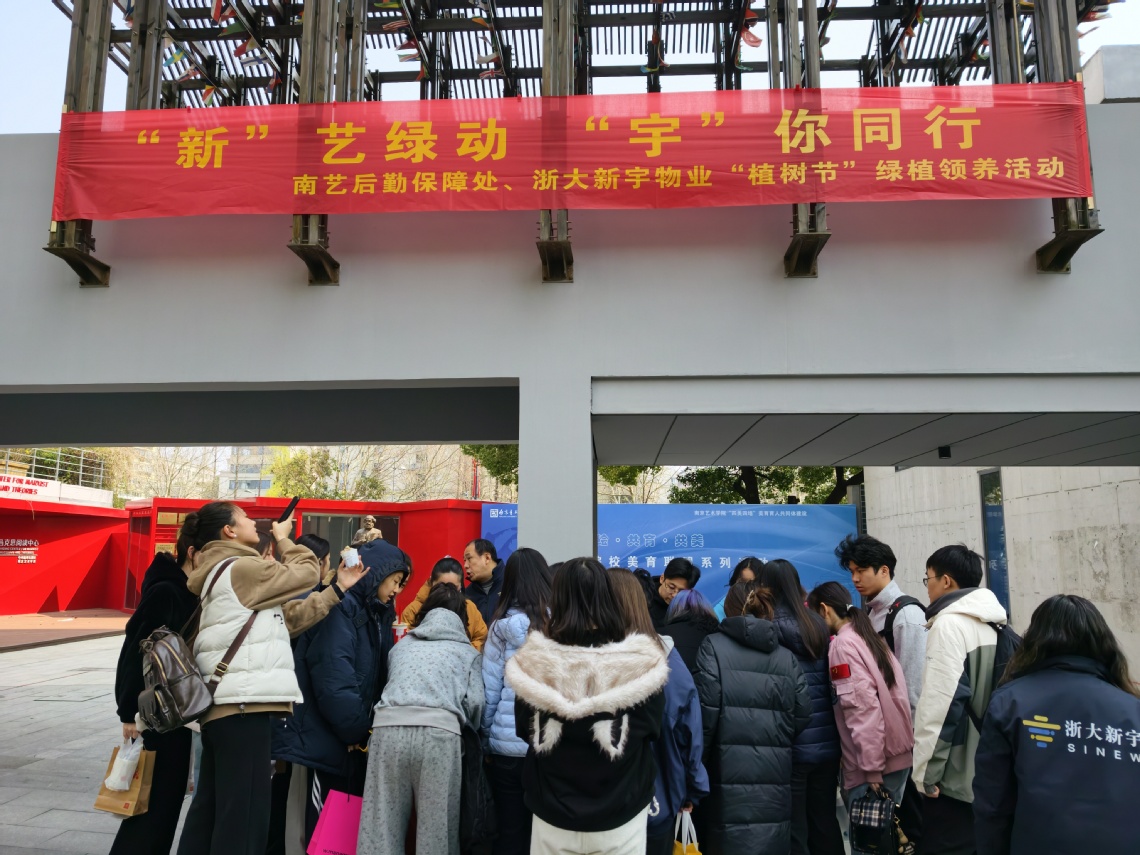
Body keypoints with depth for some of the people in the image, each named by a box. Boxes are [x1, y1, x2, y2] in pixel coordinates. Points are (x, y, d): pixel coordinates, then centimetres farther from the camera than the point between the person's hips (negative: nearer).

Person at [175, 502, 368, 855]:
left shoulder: (225, 574, 21)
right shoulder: (240, 569, -10)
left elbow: (290, 616, 17)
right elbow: (305, 572, -3)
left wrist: (338, 589, 14)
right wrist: (283, 537, 13)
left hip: (222, 705, 10)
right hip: (244, 705, -10)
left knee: (209, 811, 15)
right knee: (243, 816, -6)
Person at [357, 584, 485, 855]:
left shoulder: (401, 645, 31)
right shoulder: (468, 652, 23)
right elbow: (475, 702, 9)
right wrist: (467, 736, 26)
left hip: (389, 727, 2)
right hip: (438, 732, -2)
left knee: (382, 825, 6)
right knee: (436, 828, 6)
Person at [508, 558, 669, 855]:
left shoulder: (534, 662, -15)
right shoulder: (641, 661, -18)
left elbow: (524, 731, 0)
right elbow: (652, 730, -3)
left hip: (552, 815, 1)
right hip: (620, 817, 0)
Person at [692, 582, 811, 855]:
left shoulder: (714, 647, -3)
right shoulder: (786, 656, 9)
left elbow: (706, 712, -10)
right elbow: (802, 716, 7)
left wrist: (696, 764, 2)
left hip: (731, 774, -4)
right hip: (775, 777, 4)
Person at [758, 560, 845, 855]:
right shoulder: (819, 625, 7)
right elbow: (832, 685, 11)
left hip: (791, 746, -6)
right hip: (827, 743, 6)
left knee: (793, 829, 5)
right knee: (825, 822, 17)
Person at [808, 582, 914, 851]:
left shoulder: (843, 643, -12)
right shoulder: (870, 637, 12)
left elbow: (863, 708, -19)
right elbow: (886, 697, 12)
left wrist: (872, 768, -17)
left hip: (872, 766, -8)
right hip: (896, 756, 8)